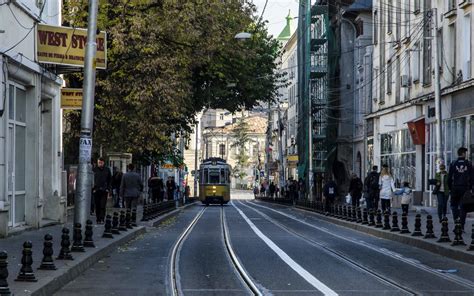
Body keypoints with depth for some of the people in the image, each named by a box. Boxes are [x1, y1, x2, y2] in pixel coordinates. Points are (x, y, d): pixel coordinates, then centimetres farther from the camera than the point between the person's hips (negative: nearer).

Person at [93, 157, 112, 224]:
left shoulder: (107, 170, 6)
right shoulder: (94, 170, 3)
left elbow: (110, 180, 12)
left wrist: (108, 189, 3)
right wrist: (93, 188, -4)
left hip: (104, 191, 0)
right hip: (96, 191, 0)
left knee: (103, 206, -8)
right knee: (97, 206, 4)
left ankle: (102, 219, -9)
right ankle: (98, 219, 10)